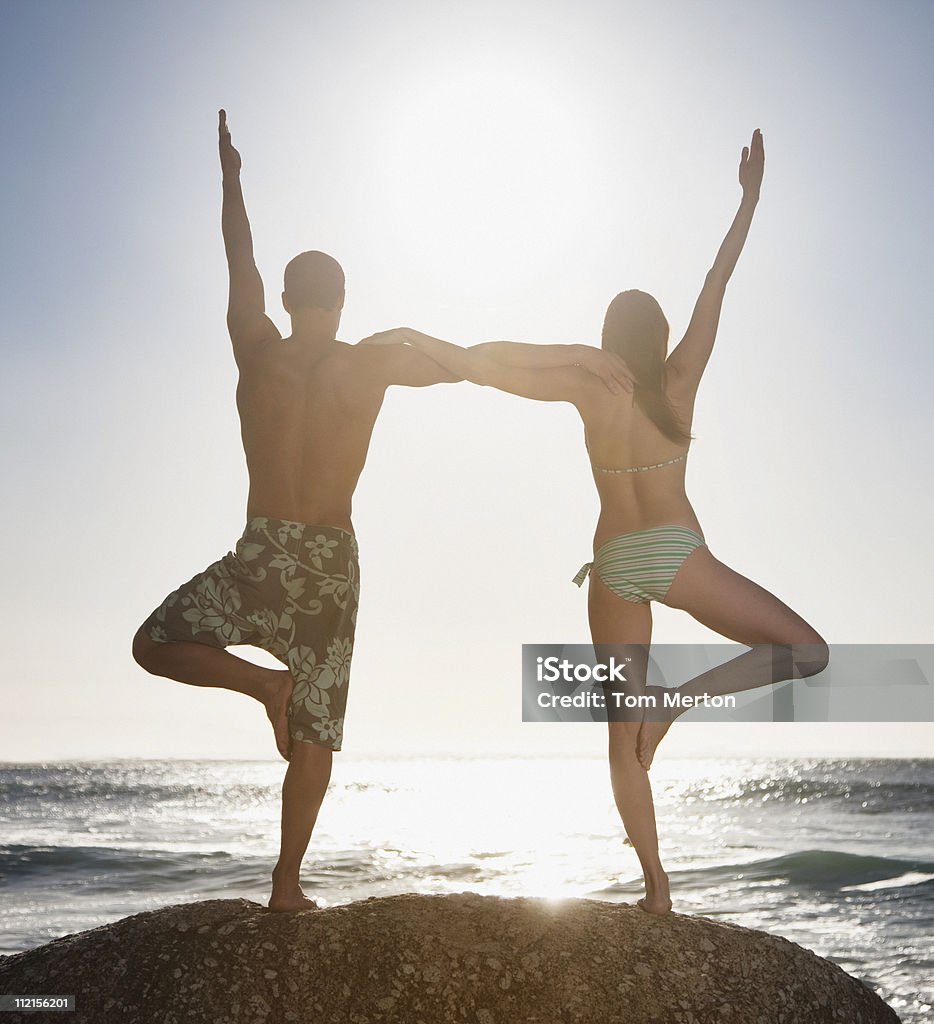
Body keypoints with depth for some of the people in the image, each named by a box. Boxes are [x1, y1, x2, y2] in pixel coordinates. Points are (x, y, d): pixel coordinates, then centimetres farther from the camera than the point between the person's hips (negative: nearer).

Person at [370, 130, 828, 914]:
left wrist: (410, 336, 7)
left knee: (623, 730, 10)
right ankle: (676, 700, -11)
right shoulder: (679, 381, -2)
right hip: (676, 555, -3)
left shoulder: (587, 388, 1)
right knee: (807, 653, 7)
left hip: (612, 566, 3)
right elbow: (717, 285, 1)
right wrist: (751, 196, 6)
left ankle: (656, 884, 11)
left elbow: (480, 366, -3)